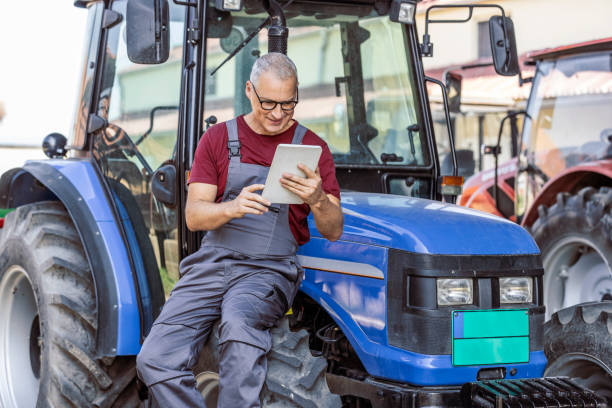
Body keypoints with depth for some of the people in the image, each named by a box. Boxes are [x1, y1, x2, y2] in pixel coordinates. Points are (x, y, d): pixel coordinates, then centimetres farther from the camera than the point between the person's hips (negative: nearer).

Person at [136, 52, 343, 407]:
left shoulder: (311, 147, 7)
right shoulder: (218, 139, 10)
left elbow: (333, 231, 2)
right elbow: (194, 215, 1)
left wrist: (318, 200, -21)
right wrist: (233, 208, -21)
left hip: (271, 268, -2)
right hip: (213, 262, 3)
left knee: (239, 322, -37)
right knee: (155, 359, -17)